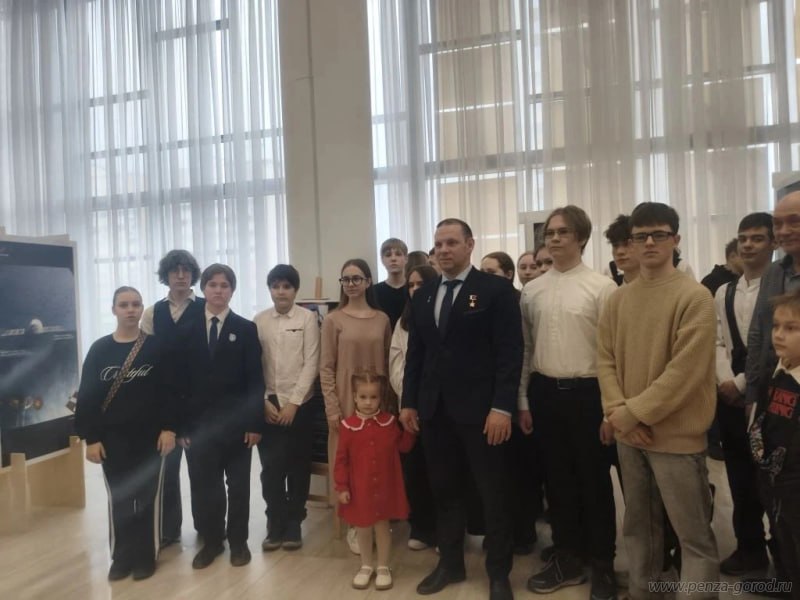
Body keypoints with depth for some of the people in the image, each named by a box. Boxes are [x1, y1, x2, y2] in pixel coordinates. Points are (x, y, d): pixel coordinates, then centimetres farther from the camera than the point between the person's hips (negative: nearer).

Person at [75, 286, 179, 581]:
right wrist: (90, 437, -3)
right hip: (112, 439, 2)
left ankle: (145, 556, 21)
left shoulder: (156, 347, -3)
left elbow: (170, 390, -4)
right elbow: (87, 396, 1)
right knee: (119, 499, 10)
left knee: (147, 498, 7)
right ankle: (122, 557, 25)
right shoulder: (99, 350, 1)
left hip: (150, 436, -1)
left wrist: (169, 427, -10)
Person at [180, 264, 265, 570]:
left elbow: (255, 380, -3)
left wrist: (255, 422, -9)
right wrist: (181, 423, -3)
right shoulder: (187, 329, 4)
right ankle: (211, 541, 26)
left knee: (238, 484, 10)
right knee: (204, 485, 9)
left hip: (235, 421, -1)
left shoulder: (246, 329, 1)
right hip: (199, 422, 1)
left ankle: (238, 541, 25)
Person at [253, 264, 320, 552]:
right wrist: (263, 401, -4)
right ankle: (275, 524, 21)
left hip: (299, 404, -1)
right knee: (271, 468, 4)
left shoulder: (308, 318, -3)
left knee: (298, 467, 7)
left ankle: (293, 524, 23)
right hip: (268, 404, 2)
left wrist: (294, 402, -11)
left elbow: (311, 363, -7)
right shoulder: (259, 320, 3)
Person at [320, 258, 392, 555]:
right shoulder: (333, 320, -3)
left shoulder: (382, 319, 4)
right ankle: (354, 525, 19)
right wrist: (332, 409, -8)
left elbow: (389, 363, 7)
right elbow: (326, 369, -3)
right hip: (346, 403, -2)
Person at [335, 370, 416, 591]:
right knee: (363, 527, 14)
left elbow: (403, 446, 4)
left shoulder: (389, 421, -3)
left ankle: (383, 567, 28)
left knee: (382, 526, 12)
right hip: (359, 488, 0)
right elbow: (342, 459, -6)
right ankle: (366, 566, 33)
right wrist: (342, 487, -8)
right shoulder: (348, 425, -9)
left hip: (385, 486, 1)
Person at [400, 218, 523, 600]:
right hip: (434, 409, 5)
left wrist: (502, 407, -16)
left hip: (481, 408, -4)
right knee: (445, 491, 14)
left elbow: (510, 352, -10)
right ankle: (450, 563, 32)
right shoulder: (423, 295, 12)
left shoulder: (496, 289, -4)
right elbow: (414, 353, 13)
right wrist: (409, 402, 8)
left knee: (493, 494, 8)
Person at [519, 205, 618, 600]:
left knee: (594, 481, 10)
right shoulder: (532, 291, 7)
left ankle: (602, 565, 30)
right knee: (557, 479, 15)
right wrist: (522, 401, 8)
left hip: (587, 393, -4)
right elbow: (525, 348, 9)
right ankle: (567, 559, 33)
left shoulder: (602, 287, -7)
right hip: (544, 392, 4)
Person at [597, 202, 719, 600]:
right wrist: (617, 411, -9)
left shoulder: (694, 297, -9)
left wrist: (635, 412, -15)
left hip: (676, 435, -5)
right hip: (627, 434, 5)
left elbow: (686, 370, -16)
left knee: (694, 534, 5)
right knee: (638, 524, 19)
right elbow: (605, 358, 6)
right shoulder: (618, 299, 7)